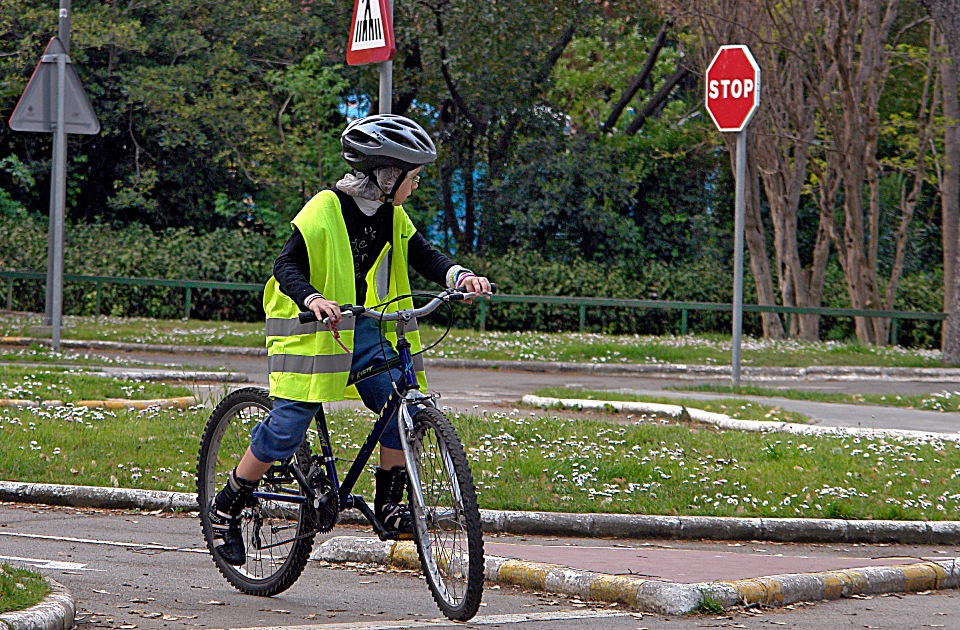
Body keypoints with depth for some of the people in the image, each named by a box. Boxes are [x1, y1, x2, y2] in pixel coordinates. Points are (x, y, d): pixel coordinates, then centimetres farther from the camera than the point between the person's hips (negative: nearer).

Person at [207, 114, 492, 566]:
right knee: (286, 430, -9)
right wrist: (313, 299, -40)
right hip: (315, 329, -6)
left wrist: (459, 275, -22)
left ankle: (389, 503, 4)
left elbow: (423, 256, -1)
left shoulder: (392, 217, 6)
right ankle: (226, 508, 8)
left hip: (366, 330, 6)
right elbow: (287, 266, -20)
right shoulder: (325, 210, -15)